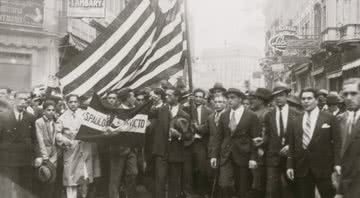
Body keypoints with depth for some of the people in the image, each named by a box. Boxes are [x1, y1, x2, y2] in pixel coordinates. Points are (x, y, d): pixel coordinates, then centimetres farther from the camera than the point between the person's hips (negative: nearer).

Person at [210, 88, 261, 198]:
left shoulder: (251, 116, -3)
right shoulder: (224, 115, 9)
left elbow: (255, 138, -4)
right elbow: (219, 137, 10)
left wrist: (253, 158, -10)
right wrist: (214, 155, 5)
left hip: (243, 156, -2)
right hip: (226, 156, 2)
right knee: (224, 185, -12)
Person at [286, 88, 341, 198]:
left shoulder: (329, 118, 1)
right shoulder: (297, 121, 8)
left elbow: (336, 142, 0)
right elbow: (292, 145, 8)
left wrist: (337, 163, -7)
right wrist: (290, 165, 3)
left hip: (323, 168, -3)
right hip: (301, 168, 3)